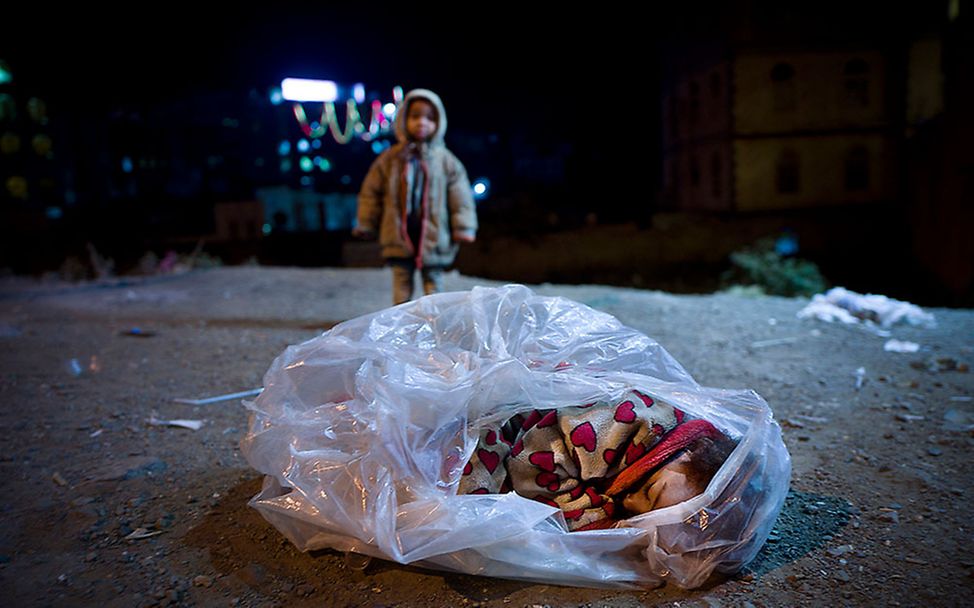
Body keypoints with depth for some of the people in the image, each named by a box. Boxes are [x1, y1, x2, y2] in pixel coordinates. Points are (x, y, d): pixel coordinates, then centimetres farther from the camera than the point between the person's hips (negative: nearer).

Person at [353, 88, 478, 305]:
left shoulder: (446, 161, -1)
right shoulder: (390, 159, 2)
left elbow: (460, 196, 0)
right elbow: (371, 192, 7)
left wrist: (463, 228, -5)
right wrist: (366, 225, 7)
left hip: (433, 236, -1)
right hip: (399, 236, 1)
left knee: (433, 281, 10)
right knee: (402, 283, 9)